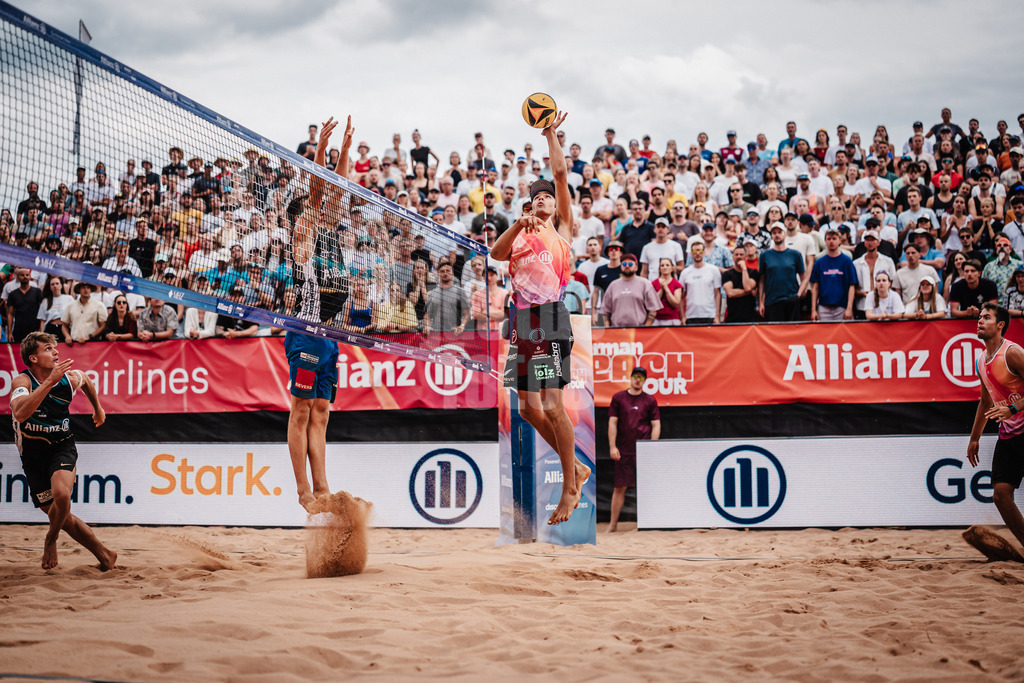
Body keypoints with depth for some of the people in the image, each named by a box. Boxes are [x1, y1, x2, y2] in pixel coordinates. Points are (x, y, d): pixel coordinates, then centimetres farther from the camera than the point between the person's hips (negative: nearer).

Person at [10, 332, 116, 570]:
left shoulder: (70, 378, -8)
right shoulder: (22, 381, -18)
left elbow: (86, 379, 19)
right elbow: (20, 413, -40)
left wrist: (98, 408, 29)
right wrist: (50, 381, -43)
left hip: (62, 446, 0)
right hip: (33, 453, 0)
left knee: (61, 494, -30)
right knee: (58, 514, 4)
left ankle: (51, 540, -1)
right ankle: (103, 554, 19)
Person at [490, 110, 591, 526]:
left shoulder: (561, 227, 12)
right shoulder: (520, 235, 22)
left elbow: (561, 174, 6)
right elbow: (496, 253, 0)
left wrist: (550, 133, 10)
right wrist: (519, 223, -12)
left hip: (550, 316, -6)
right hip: (522, 320, 6)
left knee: (551, 406, -11)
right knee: (529, 409, 4)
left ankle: (570, 489, -1)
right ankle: (576, 468, 21)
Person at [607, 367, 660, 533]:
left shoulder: (650, 400, 6)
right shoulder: (618, 398, 7)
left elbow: (656, 426, 4)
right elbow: (612, 423, 5)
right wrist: (612, 447, -4)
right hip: (623, 451, 0)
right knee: (620, 487, 1)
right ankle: (613, 524, 7)